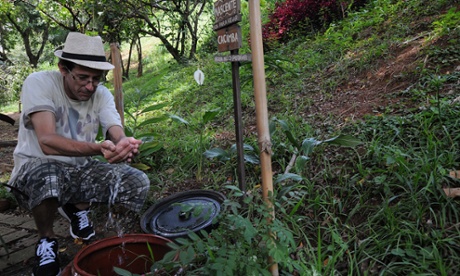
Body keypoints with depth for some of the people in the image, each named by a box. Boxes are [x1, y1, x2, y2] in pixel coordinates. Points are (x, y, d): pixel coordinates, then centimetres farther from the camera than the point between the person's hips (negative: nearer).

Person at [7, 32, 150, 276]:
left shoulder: (102, 94, -6)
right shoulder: (39, 83, -19)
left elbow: (117, 134, -20)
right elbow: (47, 142, -32)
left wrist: (124, 146, -46)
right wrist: (98, 148, -50)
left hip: (80, 168, 4)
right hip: (39, 168, -4)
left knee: (138, 183, -15)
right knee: (45, 179, -40)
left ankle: (78, 208, 13)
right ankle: (46, 240, -5)